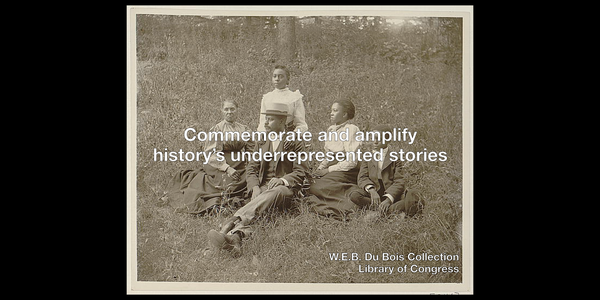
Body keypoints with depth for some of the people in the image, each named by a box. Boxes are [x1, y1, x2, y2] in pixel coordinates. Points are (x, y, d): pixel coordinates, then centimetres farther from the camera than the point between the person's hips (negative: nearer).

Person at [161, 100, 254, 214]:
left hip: (240, 169, 4)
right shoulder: (216, 129, -1)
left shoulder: (244, 129, 12)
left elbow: (251, 150, 16)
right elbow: (211, 154, -8)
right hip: (219, 168, -4)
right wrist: (226, 168, -19)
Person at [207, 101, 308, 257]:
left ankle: (230, 224, -60)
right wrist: (255, 187, -8)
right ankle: (237, 236, -62)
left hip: (285, 188, -4)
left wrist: (283, 180, -19)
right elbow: (251, 168, 13)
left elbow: (300, 172, 2)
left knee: (270, 195, -39)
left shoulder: (295, 142, 7)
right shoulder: (261, 142, 20)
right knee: (257, 205, -32)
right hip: (263, 188, 4)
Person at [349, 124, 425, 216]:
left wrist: (388, 199, -24)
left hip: (393, 194, -2)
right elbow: (362, 178, -1)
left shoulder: (395, 158, 4)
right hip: (374, 194, 2)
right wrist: (371, 190, -24)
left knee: (413, 194, -27)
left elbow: (399, 182, -6)